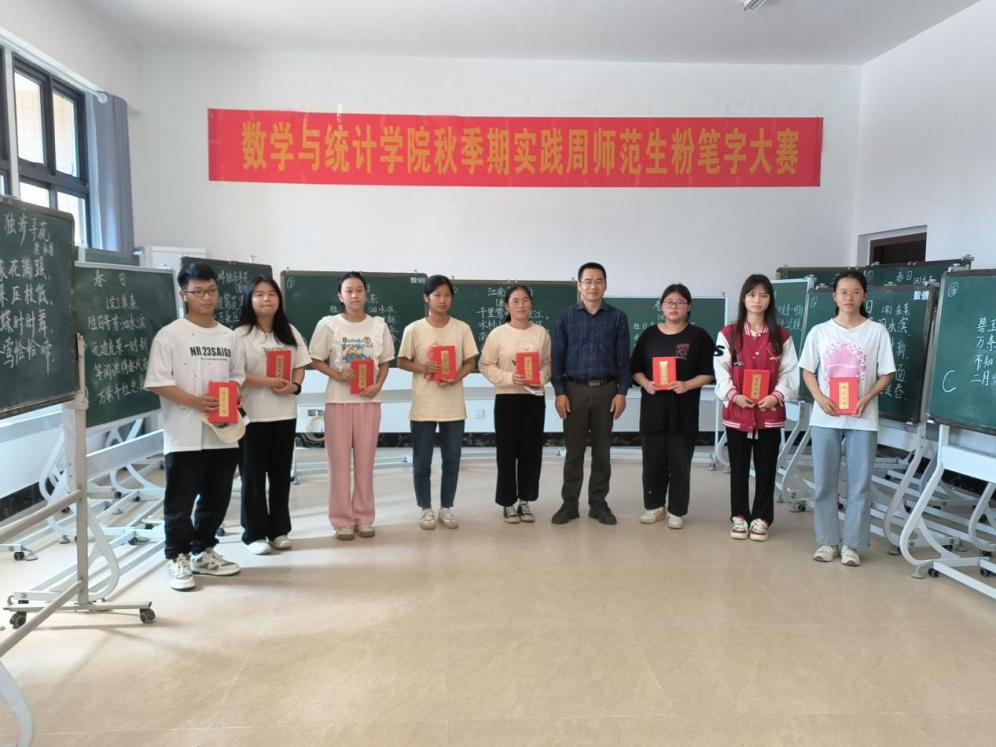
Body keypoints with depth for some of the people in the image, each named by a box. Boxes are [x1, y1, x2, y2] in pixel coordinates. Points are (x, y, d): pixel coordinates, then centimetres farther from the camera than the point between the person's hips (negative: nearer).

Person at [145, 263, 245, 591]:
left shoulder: (227, 336, 11)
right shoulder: (169, 335, -6)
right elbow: (157, 382, -11)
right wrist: (194, 401, -22)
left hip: (223, 434, 6)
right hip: (185, 435, -5)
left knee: (217, 498, 14)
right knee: (180, 501, 3)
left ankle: (204, 552, 30)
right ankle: (177, 559, 18)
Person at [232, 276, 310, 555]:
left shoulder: (289, 332, 9)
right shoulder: (240, 334, -6)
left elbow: (300, 366, 10)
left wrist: (294, 385, -10)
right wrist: (268, 381, -20)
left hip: (285, 413, 4)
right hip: (253, 414, -4)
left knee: (281, 473, 11)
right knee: (253, 474, 3)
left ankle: (279, 529, 21)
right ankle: (255, 533, 14)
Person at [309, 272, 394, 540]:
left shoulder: (379, 325, 3)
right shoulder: (328, 324, -3)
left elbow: (385, 362, 9)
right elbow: (316, 361, 1)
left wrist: (378, 385, -8)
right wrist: (337, 374, -16)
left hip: (369, 400, 2)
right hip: (338, 400, -1)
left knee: (365, 460, 7)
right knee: (339, 460, 2)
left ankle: (364, 517, 19)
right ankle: (342, 520, 13)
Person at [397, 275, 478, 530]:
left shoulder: (462, 328, 2)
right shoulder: (414, 329, -3)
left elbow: (470, 362, 5)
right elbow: (402, 362, 2)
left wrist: (456, 377, -14)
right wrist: (422, 368, -17)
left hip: (453, 405, 2)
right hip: (424, 405, -1)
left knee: (452, 459, 9)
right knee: (422, 461, 6)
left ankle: (446, 507, 24)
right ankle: (426, 509, 22)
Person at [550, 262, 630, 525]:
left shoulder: (617, 318, 4)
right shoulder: (566, 317, 3)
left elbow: (623, 358, 3)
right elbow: (557, 357, 2)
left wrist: (621, 392, -4)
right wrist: (559, 392, -6)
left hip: (606, 390, 1)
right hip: (574, 389, 0)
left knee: (602, 450, 8)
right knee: (574, 450, 5)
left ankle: (598, 503, 18)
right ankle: (569, 503, 14)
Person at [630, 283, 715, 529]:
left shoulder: (698, 336, 1)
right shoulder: (649, 335, 8)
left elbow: (708, 373, -1)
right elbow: (636, 368, 9)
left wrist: (687, 385, -17)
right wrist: (645, 383, -10)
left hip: (684, 409, -2)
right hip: (653, 407, 2)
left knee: (679, 462, 3)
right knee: (653, 459, 7)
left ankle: (676, 511, 16)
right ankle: (655, 506, 23)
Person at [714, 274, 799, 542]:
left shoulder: (782, 336, 5)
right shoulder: (728, 334, 2)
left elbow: (790, 373, 2)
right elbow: (721, 371, -2)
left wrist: (777, 396, -14)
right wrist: (734, 395, -15)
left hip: (770, 412, 1)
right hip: (736, 411, 0)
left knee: (766, 468, 7)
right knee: (739, 468, 8)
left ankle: (760, 519, 19)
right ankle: (739, 517, 20)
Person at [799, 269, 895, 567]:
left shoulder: (877, 331, 1)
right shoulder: (819, 331, 5)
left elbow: (887, 374, 2)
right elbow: (807, 371, 7)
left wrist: (867, 398, -14)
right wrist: (819, 397, -10)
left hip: (862, 418, -1)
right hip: (825, 417, 1)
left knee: (860, 483, 2)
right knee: (824, 482, 6)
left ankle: (852, 544, 14)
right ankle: (827, 541, 18)